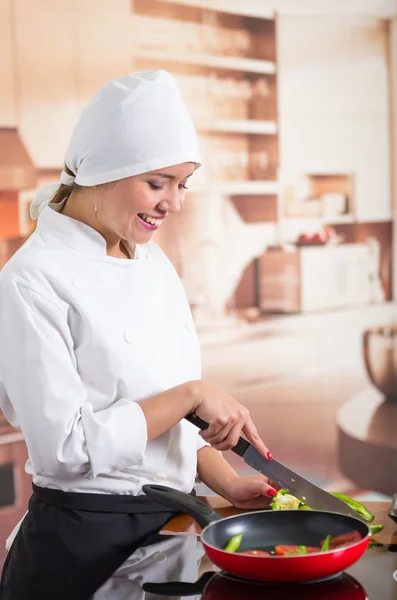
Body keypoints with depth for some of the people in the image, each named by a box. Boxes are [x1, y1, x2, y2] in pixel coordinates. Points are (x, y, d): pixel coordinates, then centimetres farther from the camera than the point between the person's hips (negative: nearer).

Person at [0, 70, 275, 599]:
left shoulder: (153, 262, 6)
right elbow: (65, 445, -21)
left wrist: (229, 485, 2)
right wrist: (190, 394, -19)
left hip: (169, 522, 7)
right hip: (83, 543, -7)